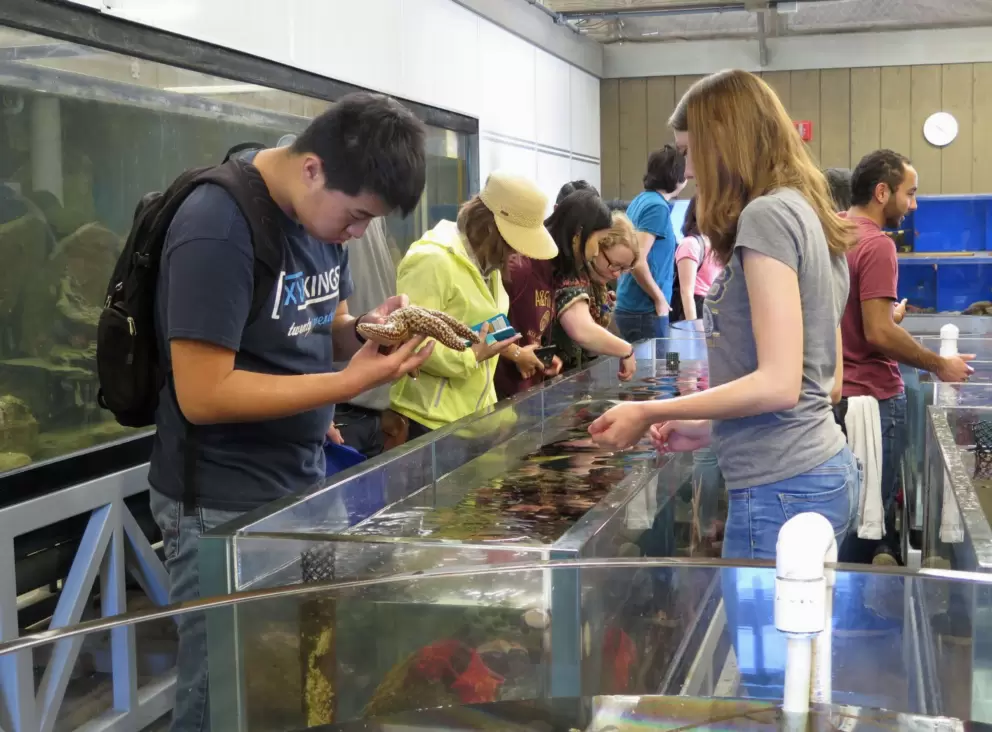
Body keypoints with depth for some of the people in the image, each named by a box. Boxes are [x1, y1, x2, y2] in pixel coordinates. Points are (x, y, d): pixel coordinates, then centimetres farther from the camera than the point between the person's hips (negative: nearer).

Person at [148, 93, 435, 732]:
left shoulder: (323, 212, 2)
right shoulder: (218, 229, -24)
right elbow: (202, 396, -26)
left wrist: (367, 330, -8)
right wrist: (353, 381, -27)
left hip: (302, 485, 8)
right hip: (224, 506, -8)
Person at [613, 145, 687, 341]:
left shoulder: (640, 200, 10)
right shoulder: (658, 207, -16)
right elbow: (637, 261, -25)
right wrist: (660, 298, -14)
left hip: (630, 306, 9)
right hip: (645, 310, -9)